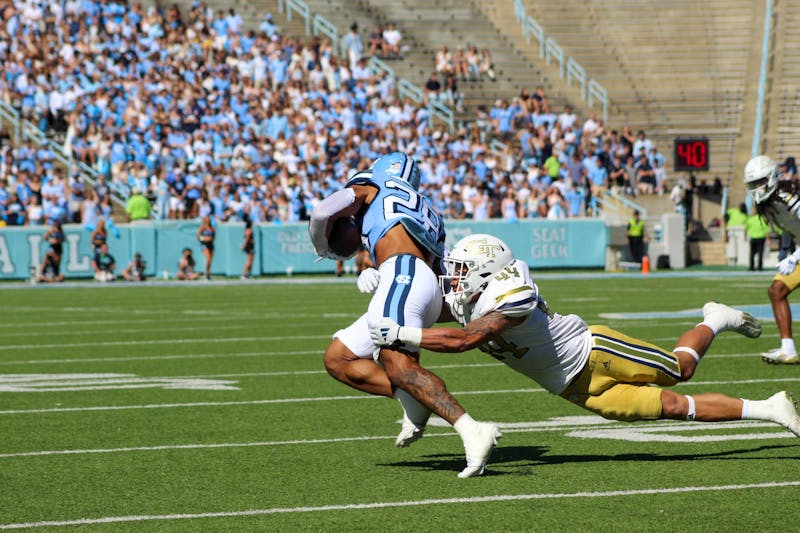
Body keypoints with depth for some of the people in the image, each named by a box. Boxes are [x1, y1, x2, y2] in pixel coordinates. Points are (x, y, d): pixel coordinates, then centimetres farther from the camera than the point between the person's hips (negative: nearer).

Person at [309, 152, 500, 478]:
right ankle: (413, 400, -9)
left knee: (399, 367, -25)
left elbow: (323, 213, 6)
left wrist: (323, 249, 27)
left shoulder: (373, 189, 19)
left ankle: (472, 433, -39)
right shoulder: (429, 215, 35)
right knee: (337, 359, 11)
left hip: (404, 277, -8)